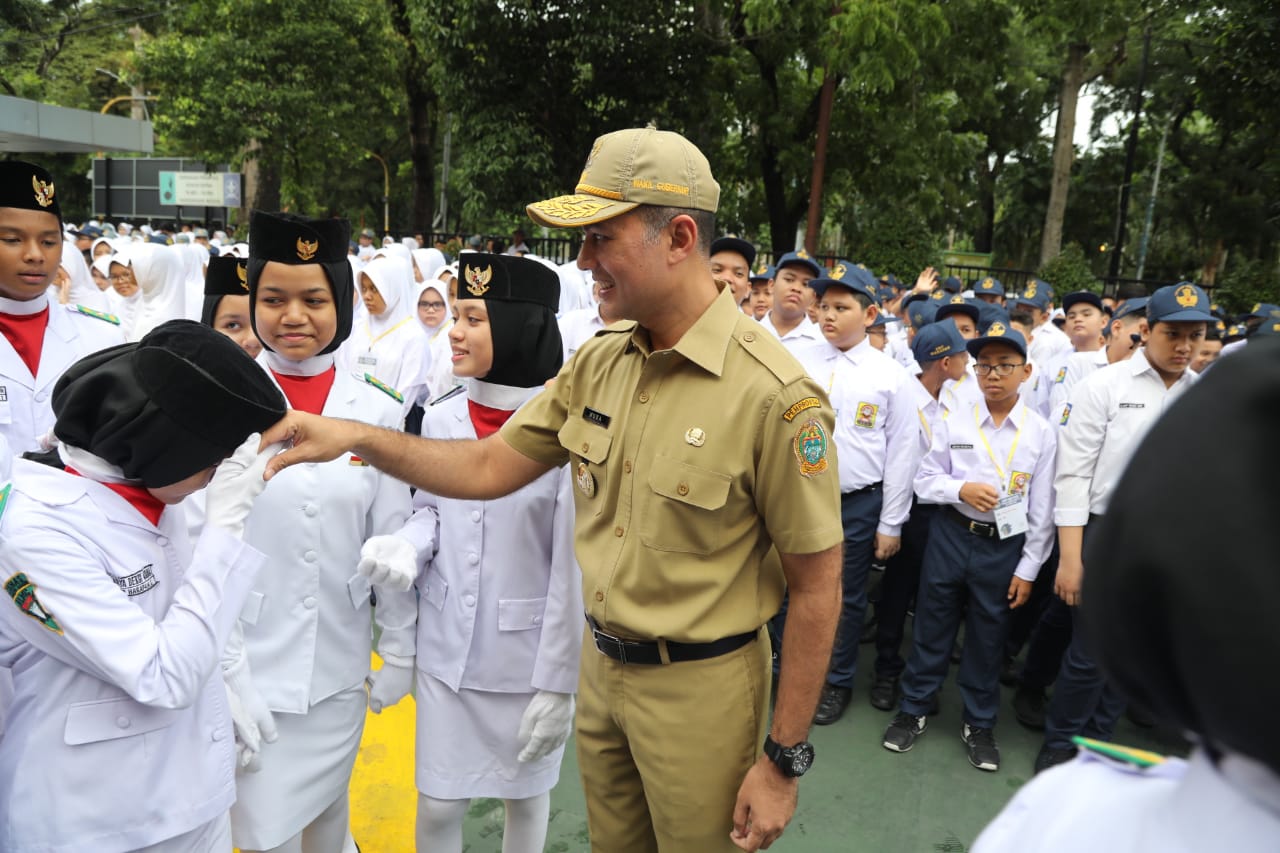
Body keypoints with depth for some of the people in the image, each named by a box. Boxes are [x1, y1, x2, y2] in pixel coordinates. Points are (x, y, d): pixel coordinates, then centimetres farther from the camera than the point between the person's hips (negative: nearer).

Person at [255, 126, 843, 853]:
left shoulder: (774, 393, -23)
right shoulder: (597, 363, -3)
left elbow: (817, 586, -17)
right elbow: (490, 469, 4)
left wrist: (784, 761, -12)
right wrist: (360, 437, -9)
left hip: (698, 686, -6)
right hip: (602, 668, 6)